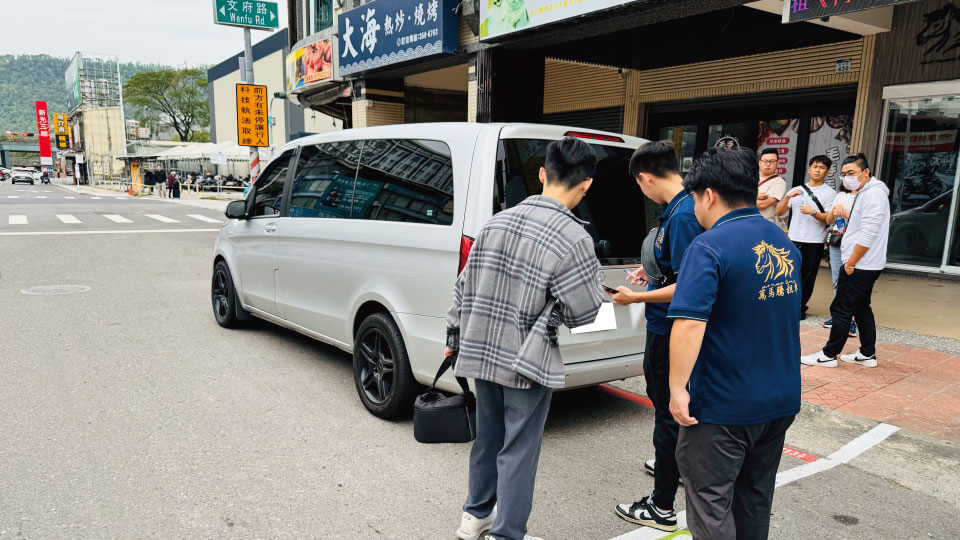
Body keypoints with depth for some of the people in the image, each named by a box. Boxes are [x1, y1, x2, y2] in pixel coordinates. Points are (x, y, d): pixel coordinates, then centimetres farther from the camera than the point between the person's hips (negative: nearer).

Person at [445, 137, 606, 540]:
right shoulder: (573, 237, -16)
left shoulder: (498, 221, 1)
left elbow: (466, 285, 7)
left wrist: (455, 336, 18)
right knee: (519, 448, 8)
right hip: (528, 362, -6)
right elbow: (583, 311, -15)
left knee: (488, 435, 22)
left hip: (483, 351, 6)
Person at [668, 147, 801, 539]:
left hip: (723, 405, -8)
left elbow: (689, 322, -28)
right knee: (755, 498, 21)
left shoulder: (709, 248, -19)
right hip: (781, 400, 8)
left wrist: (677, 388, -21)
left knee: (710, 502, 6)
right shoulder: (786, 245, 7)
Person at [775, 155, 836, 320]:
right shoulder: (797, 190, 14)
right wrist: (788, 198, -9)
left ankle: (800, 307, 12)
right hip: (794, 239, 2)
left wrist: (814, 213, -22)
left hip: (814, 242, -2)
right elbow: (779, 212, 7)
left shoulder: (830, 193, 5)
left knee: (808, 277, 1)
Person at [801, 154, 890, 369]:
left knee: (841, 309, -5)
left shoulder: (873, 194, -16)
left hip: (861, 266, -11)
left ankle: (829, 355, 2)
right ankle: (868, 354, 23)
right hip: (866, 265, 11)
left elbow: (868, 235, -22)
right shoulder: (865, 193, 17)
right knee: (862, 308, 15)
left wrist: (850, 263, -18)